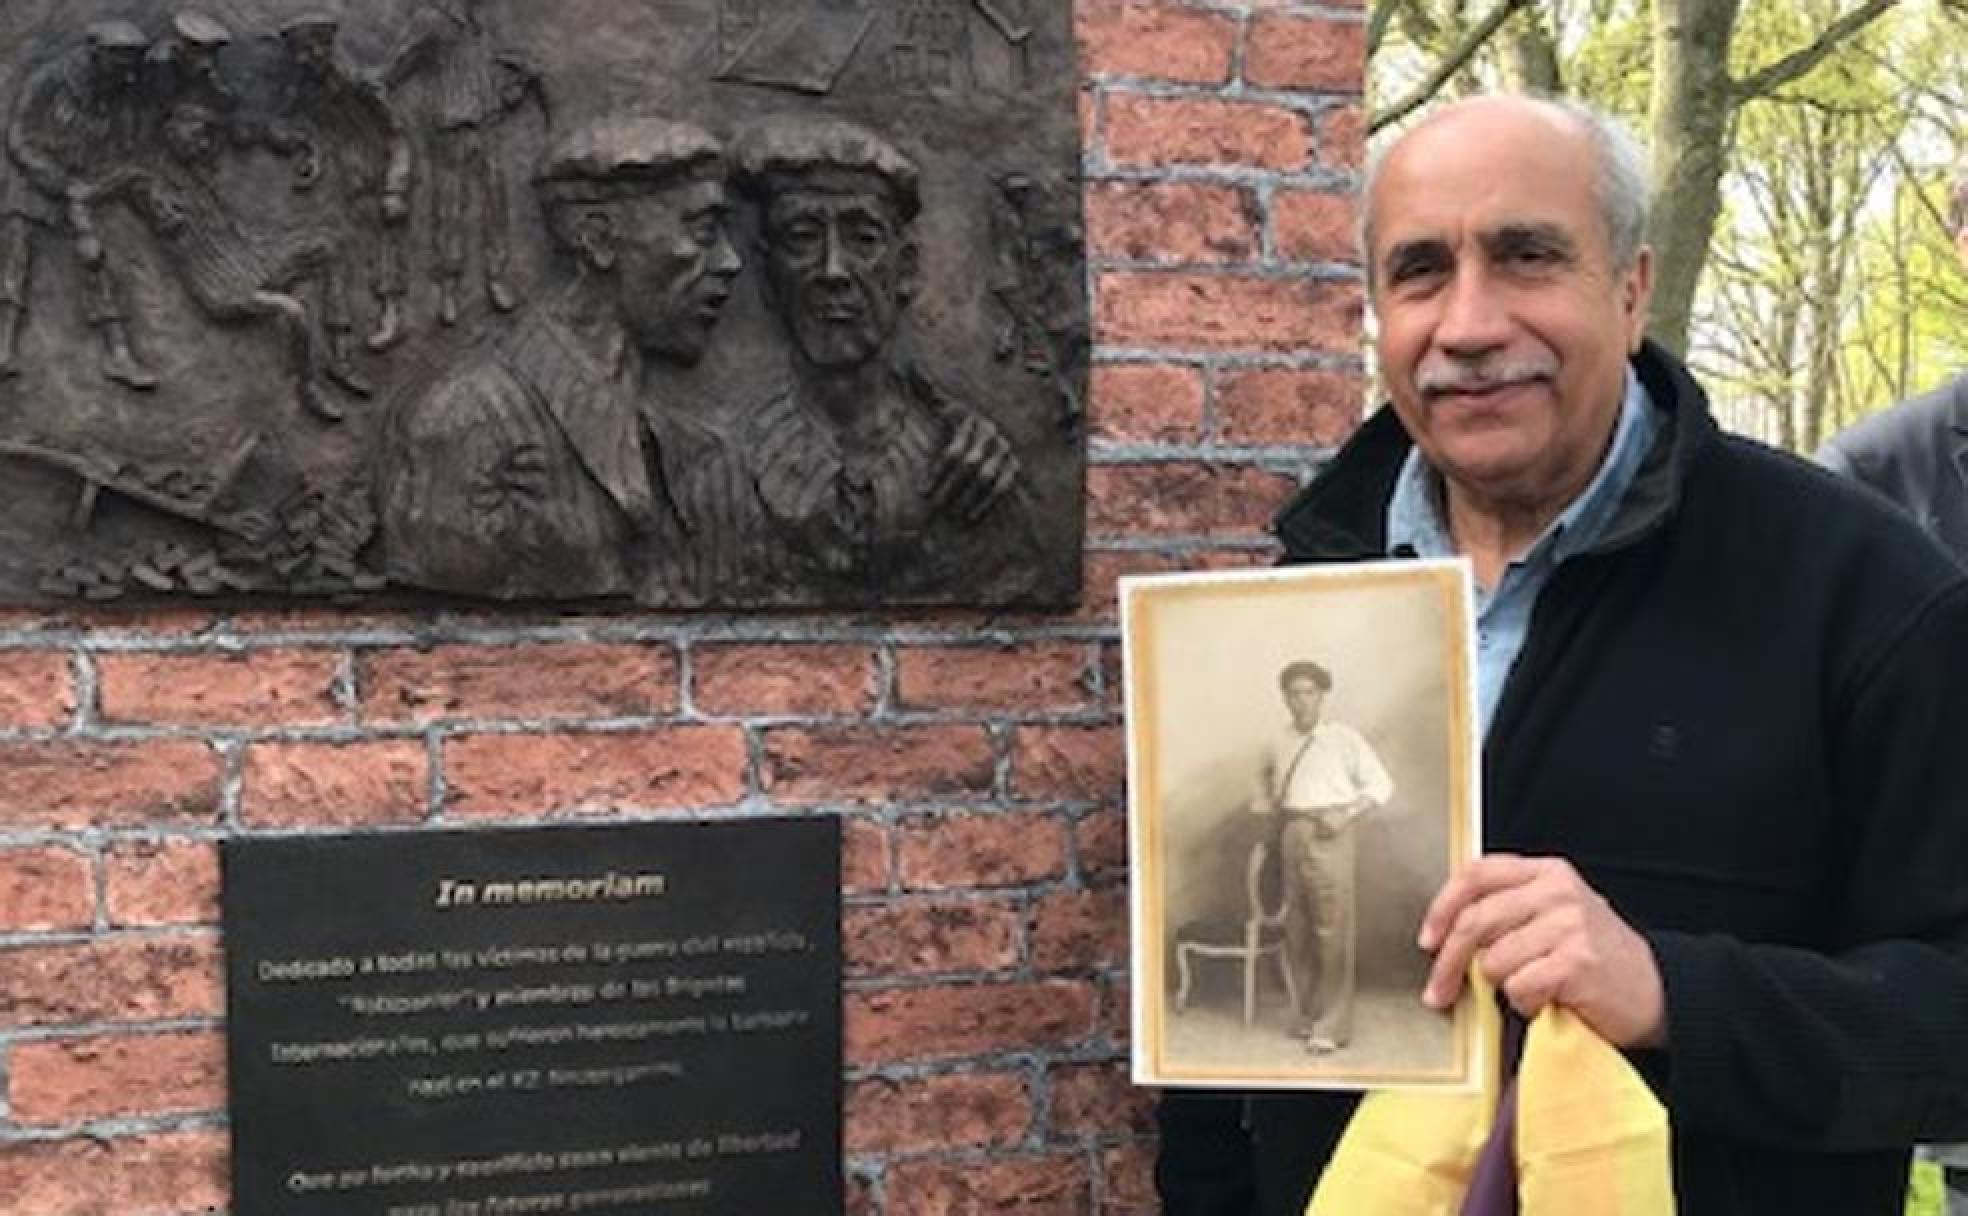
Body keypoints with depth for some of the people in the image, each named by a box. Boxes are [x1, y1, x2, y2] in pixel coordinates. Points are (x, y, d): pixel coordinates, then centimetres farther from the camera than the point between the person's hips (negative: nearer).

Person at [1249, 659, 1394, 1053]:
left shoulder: (1344, 738, -1)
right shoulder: (1278, 743, 13)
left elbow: (1381, 784, 0)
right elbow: (1266, 776, 33)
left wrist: (1347, 814, -12)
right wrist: (1262, 802, 13)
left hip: (1327, 834, -5)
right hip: (1288, 837, 5)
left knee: (1332, 930, -7)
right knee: (1296, 930, 9)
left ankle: (1332, 1026, -4)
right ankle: (1315, 1011, 23)